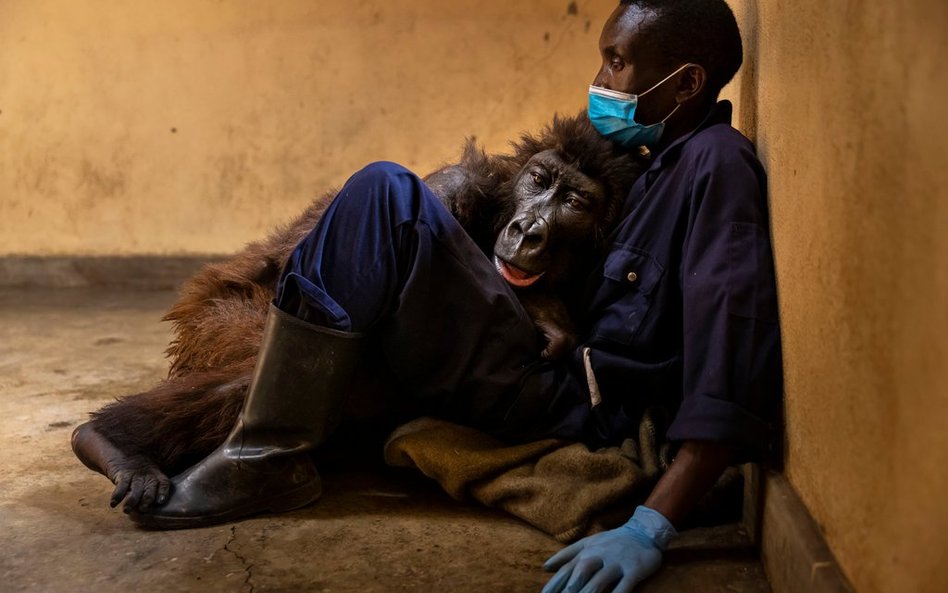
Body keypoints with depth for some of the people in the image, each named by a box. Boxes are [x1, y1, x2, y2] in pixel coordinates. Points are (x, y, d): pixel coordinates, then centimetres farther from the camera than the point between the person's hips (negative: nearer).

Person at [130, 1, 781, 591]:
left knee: (385, 197, -17)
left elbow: (732, 365, -24)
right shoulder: (668, 161, 17)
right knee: (381, 190, 10)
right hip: (565, 380, 9)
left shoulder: (717, 162, -12)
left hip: (579, 413, -9)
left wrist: (651, 528, -31)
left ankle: (269, 459, -13)